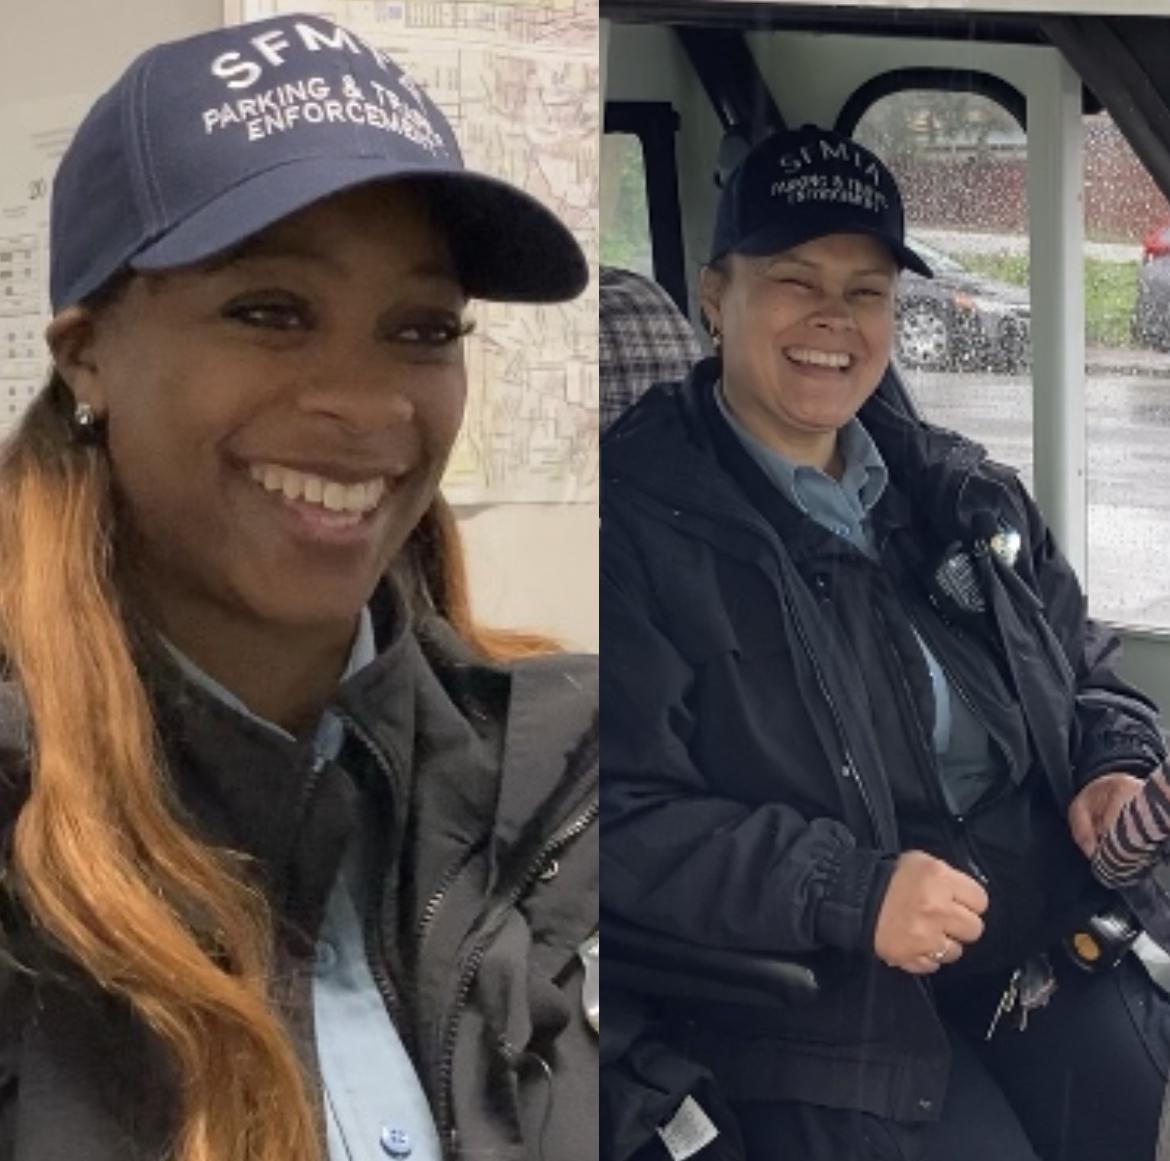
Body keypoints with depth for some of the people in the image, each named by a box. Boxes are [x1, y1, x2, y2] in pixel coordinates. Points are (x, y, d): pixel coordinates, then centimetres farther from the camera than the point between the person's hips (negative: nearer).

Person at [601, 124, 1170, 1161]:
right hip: (832, 1008, -5)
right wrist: (849, 892, -19)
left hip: (1068, 956, 6)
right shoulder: (637, 521, -7)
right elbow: (626, 815, -13)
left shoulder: (967, 492, 14)